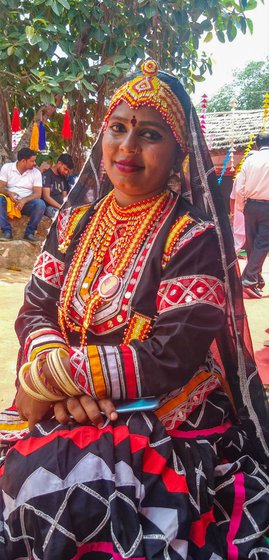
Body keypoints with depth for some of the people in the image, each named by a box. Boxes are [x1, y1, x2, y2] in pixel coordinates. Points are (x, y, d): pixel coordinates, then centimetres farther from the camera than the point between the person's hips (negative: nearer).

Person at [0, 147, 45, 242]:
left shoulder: (36, 172, 1)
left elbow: (38, 194, -7)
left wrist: (24, 200, -26)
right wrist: (9, 193, -28)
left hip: (27, 203, 0)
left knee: (40, 204, -30)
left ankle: (29, 232, -17)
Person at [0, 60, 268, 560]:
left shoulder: (194, 236, -11)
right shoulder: (76, 219, 6)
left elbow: (171, 360, -18)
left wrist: (49, 376, -17)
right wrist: (62, 383, -18)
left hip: (170, 421, -4)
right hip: (72, 408, 5)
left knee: (45, 481, -25)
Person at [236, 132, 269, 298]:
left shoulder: (249, 160, 4)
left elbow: (239, 188, 1)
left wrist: (242, 208, 12)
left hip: (251, 205, 4)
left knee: (251, 243, 13)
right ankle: (249, 280, -12)